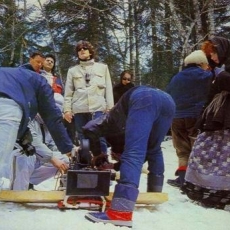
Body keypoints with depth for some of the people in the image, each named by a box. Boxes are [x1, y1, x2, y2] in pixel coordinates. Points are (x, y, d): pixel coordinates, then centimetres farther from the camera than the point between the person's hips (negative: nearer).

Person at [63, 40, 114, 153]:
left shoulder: (103, 67, 16)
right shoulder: (72, 70, 17)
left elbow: (108, 89, 10)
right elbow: (68, 92, 11)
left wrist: (110, 107, 1)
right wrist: (67, 109, 0)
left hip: (98, 108, -1)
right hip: (79, 110, 2)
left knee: (100, 138, -7)